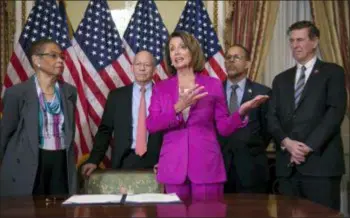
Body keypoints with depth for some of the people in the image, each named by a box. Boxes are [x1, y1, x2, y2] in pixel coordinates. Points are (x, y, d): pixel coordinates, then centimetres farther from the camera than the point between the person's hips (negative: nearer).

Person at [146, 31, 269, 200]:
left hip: (206, 165, -1)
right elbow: (151, 125, -5)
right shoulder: (161, 88, 8)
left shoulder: (213, 84, 5)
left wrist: (242, 111, -16)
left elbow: (224, 127, 2)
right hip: (173, 166, 1)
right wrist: (178, 108, -18)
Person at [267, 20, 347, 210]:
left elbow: (335, 111, -7)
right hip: (287, 164, 4)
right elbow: (272, 117, 10)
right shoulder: (281, 79, 19)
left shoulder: (332, 72, 5)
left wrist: (309, 146, -14)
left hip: (321, 162, -4)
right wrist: (286, 142, -9)